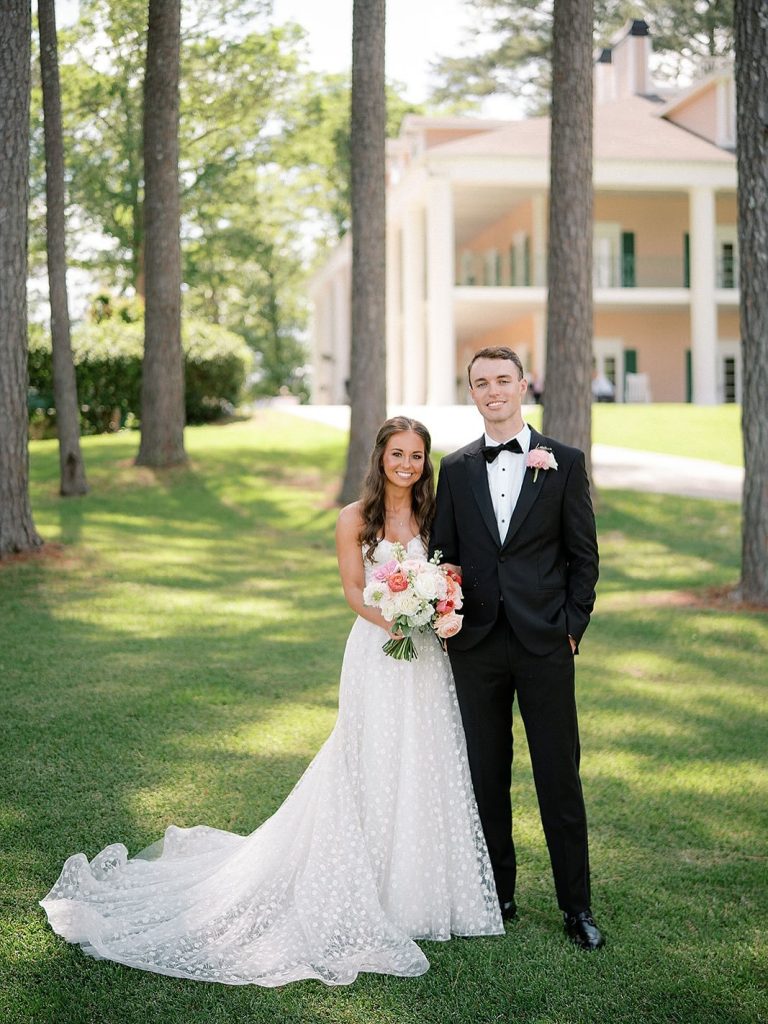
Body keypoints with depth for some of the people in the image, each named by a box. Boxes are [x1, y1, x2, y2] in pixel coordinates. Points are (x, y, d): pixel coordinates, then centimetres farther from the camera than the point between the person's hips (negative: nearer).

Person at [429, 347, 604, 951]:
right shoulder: (456, 469, 9)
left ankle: (576, 905, 15)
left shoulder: (564, 463, 1)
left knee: (560, 776, 3)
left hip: (544, 644, -2)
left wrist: (574, 625, -4)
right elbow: (444, 555, 10)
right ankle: (498, 894, 24)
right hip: (477, 645, 3)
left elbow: (584, 555, 2)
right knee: (487, 775, 10)